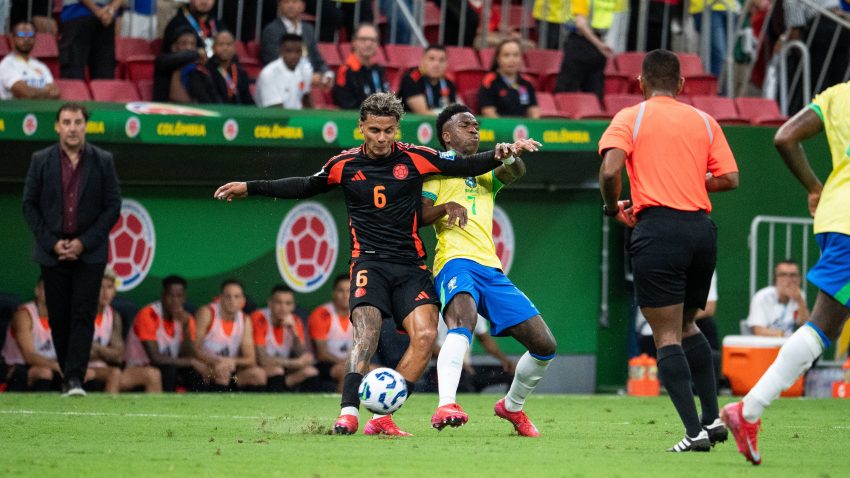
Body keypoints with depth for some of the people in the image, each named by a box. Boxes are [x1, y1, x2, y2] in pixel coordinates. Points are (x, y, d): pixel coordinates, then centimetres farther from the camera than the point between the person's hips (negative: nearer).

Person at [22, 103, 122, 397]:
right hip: (52, 251, 1)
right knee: (59, 317, 3)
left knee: (83, 315, -10)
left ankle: (75, 378, -14)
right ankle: (68, 375, 14)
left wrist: (84, 243, -8)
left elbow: (113, 207, 0)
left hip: (90, 252, -1)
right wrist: (51, 243, -6)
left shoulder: (103, 161, 1)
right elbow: (29, 205, 4)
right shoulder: (41, 160, 3)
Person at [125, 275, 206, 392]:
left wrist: (186, 328, -21)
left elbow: (189, 356, -8)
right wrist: (191, 362, -21)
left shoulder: (186, 319, 1)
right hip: (139, 370, -6)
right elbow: (155, 358, -24)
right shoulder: (148, 315, -17)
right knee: (167, 369, -34)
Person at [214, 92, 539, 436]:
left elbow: (468, 166, 6)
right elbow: (305, 187, 23)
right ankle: (348, 413, -31)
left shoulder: (414, 159, 2)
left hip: (411, 265, 1)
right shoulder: (345, 165, 6)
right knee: (367, 333, -24)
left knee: (425, 335, -18)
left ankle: (383, 418, -13)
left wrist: (501, 154, -12)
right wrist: (250, 188, 22)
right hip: (369, 262, -1)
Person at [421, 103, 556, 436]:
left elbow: (515, 172, 7)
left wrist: (510, 157, -17)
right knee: (463, 319, -38)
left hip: (491, 268, 6)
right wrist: (446, 207, -18)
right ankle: (446, 407, -54)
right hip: (455, 261, -6)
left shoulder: (486, 173, 29)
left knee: (544, 345, 3)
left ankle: (512, 406, 27)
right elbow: (416, 217, 2)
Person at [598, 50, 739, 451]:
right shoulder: (704, 121, 14)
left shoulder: (630, 118, 3)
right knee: (686, 326, 23)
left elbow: (610, 169, -12)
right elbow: (728, 178, 7)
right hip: (702, 229, 5)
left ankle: (695, 432, -14)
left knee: (667, 335, -3)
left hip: (657, 228, -5)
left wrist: (613, 208, 7)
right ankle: (712, 416, 13)